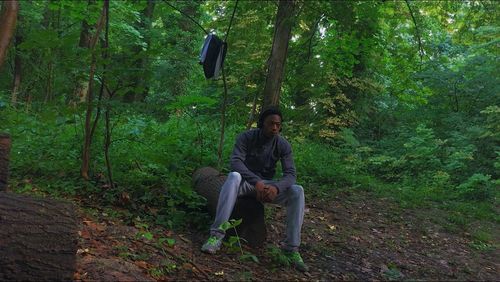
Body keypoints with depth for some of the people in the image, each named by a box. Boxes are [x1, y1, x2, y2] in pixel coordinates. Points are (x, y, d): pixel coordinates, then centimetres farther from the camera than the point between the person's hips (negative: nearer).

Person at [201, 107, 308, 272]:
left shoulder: (283, 145, -9)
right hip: (246, 180, -2)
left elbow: (290, 173, -16)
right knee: (233, 176, -38)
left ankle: (291, 248, -23)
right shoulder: (246, 137, -15)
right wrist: (256, 182, -42)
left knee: (297, 191, -24)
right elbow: (235, 162, -28)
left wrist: (276, 187, -38)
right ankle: (217, 235, -42)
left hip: (267, 184, 2)